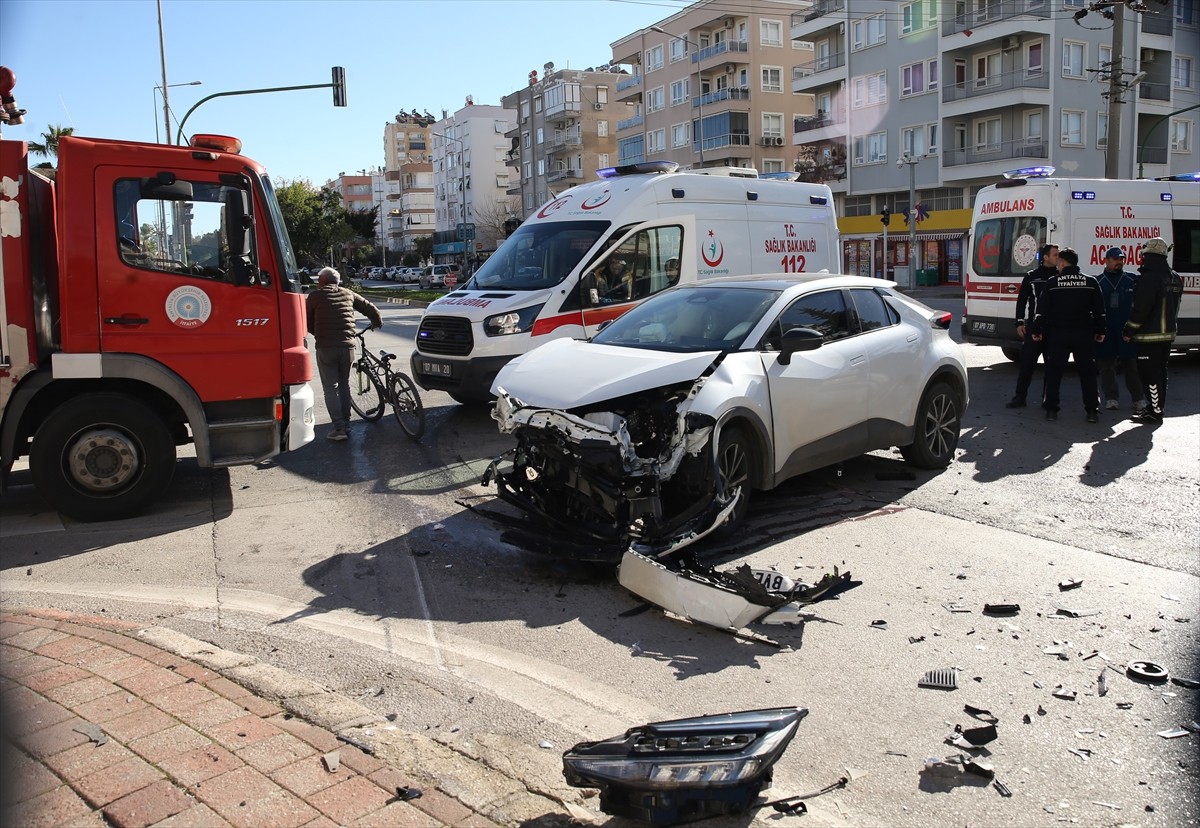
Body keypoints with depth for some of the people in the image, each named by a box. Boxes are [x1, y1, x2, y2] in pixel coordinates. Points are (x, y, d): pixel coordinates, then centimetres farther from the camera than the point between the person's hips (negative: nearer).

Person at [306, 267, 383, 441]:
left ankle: (339, 428, -4)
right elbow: (370, 308, 18)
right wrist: (377, 322, 37)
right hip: (347, 346, 4)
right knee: (344, 385, 17)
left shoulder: (315, 296, 3)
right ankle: (346, 425, 19)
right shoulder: (348, 294, 13)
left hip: (326, 348, -4)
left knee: (330, 389, 1)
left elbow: (307, 322, 7)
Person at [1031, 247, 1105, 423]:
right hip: (1084, 334, 1)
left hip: (1057, 334, -1)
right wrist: (1100, 331, 13)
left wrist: (1037, 331, 6)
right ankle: (1092, 410, 6)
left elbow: (1042, 309, -2)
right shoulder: (1091, 282, 3)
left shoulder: (1052, 283, -3)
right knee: (1087, 372, 8)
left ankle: (1051, 409, 3)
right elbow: (1099, 310, 5)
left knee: (1054, 371, 5)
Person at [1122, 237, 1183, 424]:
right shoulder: (1175, 278, 11)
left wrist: (1128, 331, -11)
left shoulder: (1149, 278, -19)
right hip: (1168, 334, 9)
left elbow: (1140, 309, -20)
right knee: (1160, 372, 17)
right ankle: (1157, 407, 25)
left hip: (1149, 336, -9)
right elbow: (1173, 307, 19)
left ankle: (1155, 412, -2)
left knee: (1149, 374, -4)